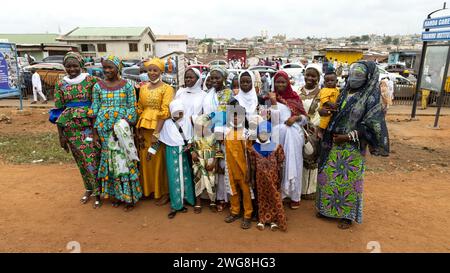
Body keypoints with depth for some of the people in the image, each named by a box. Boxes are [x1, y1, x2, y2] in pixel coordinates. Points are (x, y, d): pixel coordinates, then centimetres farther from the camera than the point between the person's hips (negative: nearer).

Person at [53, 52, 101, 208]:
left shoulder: (91, 80, -3)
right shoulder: (60, 84, 5)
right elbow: (58, 110, 6)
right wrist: (61, 135, 4)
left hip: (90, 125, -3)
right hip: (71, 128, 3)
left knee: (93, 159, -3)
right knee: (81, 160, 13)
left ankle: (98, 192, 13)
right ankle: (89, 188, 31)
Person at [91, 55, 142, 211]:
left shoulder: (127, 85, -1)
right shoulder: (98, 86, 7)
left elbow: (132, 108, -2)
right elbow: (95, 109, 8)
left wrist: (124, 125, -13)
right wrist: (95, 131, 3)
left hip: (122, 128, -3)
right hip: (104, 128, 3)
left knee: (124, 159, -2)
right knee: (110, 160, 8)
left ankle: (130, 196, 10)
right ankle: (117, 194, 22)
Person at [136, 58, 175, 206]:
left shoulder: (167, 88, -7)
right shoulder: (143, 88, 11)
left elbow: (165, 112, -15)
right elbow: (140, 110, 12)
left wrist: (156, 133, -20)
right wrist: (139, 131, 4)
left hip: (159, 128, -5)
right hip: (144, 128, 6)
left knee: (159, 160, 2)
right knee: (145, 159, 12)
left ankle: (164, 192, 19)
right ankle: (149, 189, 31)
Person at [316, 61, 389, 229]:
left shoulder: (371, 97, -12)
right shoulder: (345, 92, 5)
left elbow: (370, 125, -14)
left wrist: (347, 137, -17)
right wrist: (331, 134, 1)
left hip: (353, 147, -6)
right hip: (334, 144, 6)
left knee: (348, 179, 6)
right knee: (328, 175, 12)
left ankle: (348, 215, 24)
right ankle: (327, 208, 31)